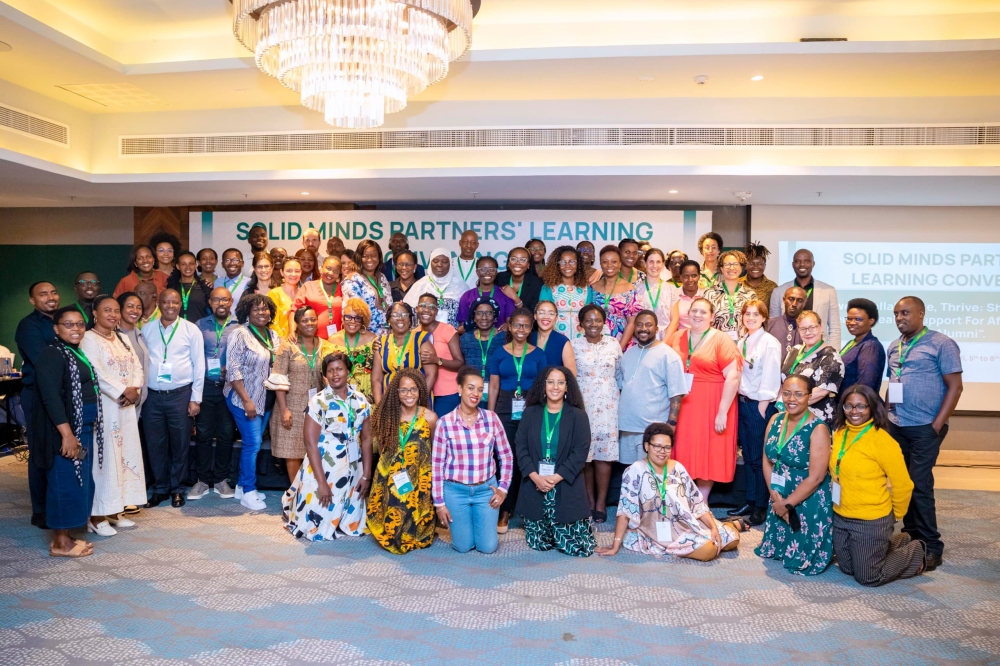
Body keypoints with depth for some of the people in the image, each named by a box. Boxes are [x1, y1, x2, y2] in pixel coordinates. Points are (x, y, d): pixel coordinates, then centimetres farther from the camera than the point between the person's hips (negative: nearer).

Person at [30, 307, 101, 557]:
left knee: (79, 483, 13)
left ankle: (66, 537, 22)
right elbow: (51, 397, -21)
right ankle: (60, 543, 6)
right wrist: (67, 434, -26)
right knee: (65, 483, -3)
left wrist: (81, 432, 16)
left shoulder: (77, 354, 14)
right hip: (63, 431, -9)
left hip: (84, 429, 9)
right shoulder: (52, 355, -13)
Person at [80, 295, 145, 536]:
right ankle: (97, 516, 2)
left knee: (125, 455, 9)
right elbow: (96, 373, -18)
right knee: (104, 457, -6)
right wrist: (122, 392, -17)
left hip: (126, 407, 8)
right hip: (103, 406, -7)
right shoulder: (89, 339, -8)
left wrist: (134, 389, -9)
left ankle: (115, 511, 19)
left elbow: (136, 365, 8)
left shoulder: (121, 339, 16)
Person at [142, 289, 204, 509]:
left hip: (181, 394, -2)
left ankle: (177, 489, 21)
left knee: (179, 444, 6)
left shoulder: (191, 330, 0)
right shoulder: (146, 330, 7)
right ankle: (160, 489, 23)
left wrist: (196, 398, -3)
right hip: (152, 395, 2)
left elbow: (199, 365, 0)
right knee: (155, 444, 9)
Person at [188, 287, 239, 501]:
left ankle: (221, 479, 17)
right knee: (203, 433, 4)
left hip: (229, 387, -1)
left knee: (226, 434, 5)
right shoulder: (200, 325, 8)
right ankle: (203, 480, 14)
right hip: (205, 385, 1)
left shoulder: (239, 326, 2)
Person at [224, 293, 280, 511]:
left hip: (265, 398, 7)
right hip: (243, 398, -6)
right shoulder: (240, 334, -12)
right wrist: (246, 400, -19)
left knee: (253, 443, 12)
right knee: (253, 443, -5)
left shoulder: (273, 335, 8)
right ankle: (248, 492, 9)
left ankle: (242, 486, 26)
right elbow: (233, 370, -16)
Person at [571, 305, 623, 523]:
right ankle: (589, 500, 14)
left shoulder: (614, 344, 6)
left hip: (607, 405, 1)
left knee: (604, 453, -2)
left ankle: (601, 502, 7)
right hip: (581, 405, 0)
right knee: (584, 454, 1)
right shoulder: (574, 346, 3)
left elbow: (620, 375, 11)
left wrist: (621, 400, 8)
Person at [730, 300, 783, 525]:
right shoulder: (741, 342, 11)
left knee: (759, 458, 1)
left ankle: (761, 506, 13)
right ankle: (750, 501, 24)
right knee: (747, 456, 13)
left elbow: (770, 380, -13)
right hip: (742, 403, 7)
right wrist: (740, 402, 3)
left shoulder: (770, 343, -10)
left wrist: (762, 408, -14)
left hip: (759, 405, -7)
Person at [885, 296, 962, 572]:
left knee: (920, 484, -5)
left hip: (924, 428, -6)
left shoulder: (941, 344, -7)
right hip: (896, 426, 6)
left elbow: (955, 386, -8)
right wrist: (886, 415, 7)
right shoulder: (894, 347, 11)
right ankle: (911, 535, 20)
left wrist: (937, 425, -13)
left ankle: (930, 546, 7)